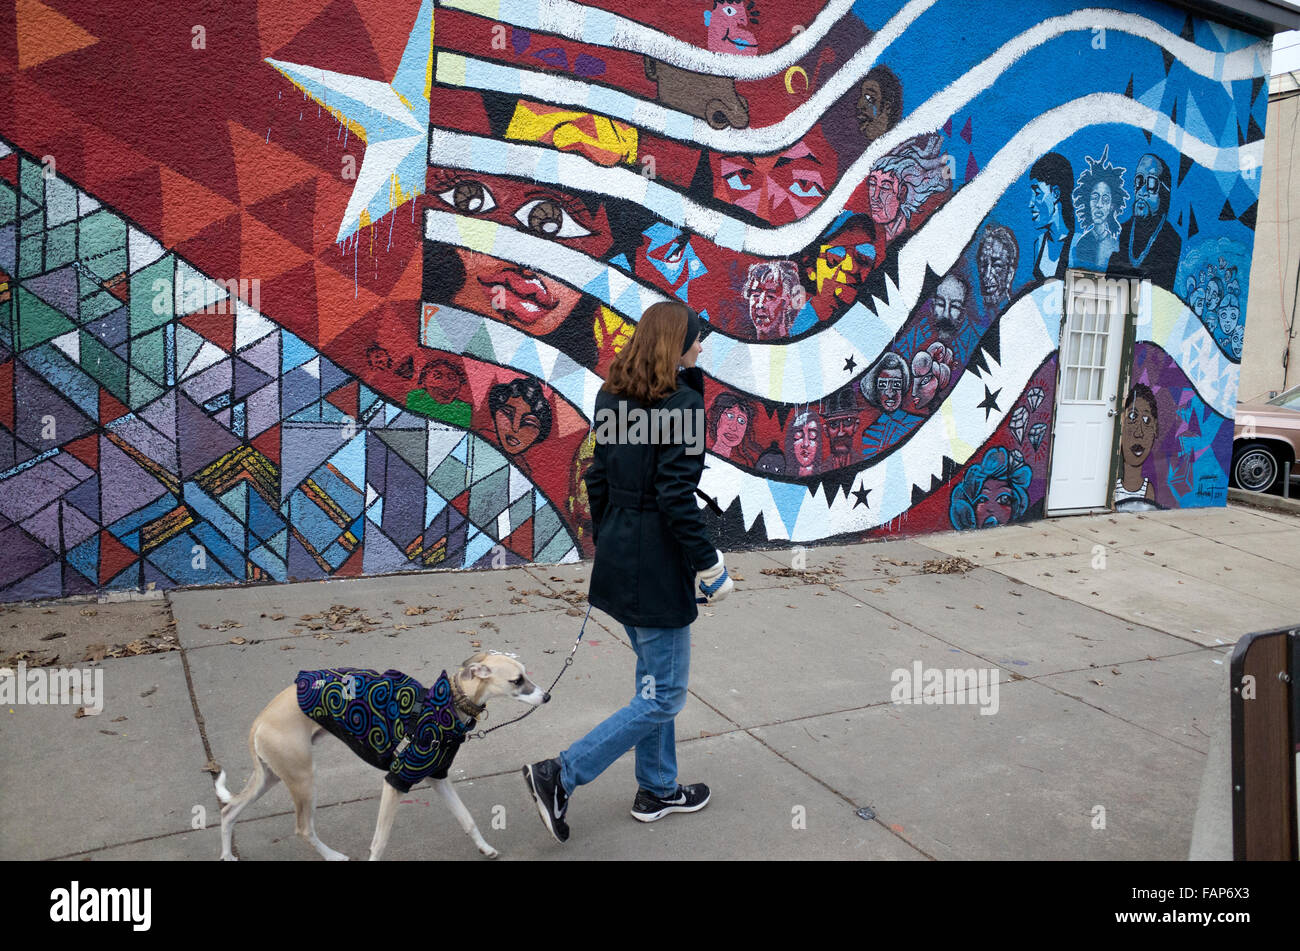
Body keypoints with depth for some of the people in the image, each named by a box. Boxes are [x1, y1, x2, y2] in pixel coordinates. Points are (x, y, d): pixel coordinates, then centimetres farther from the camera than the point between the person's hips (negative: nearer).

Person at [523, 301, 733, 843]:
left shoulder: (613, 398, 8)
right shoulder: (681, 401, -17)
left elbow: (597, 479, 12)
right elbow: (676, 496, -21)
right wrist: (709, 566, -14)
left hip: (618, 558, 9)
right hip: (657, 567, -9)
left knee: (653, 678, 21)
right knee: (664, 695, 3)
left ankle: (656, 790, 34)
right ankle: (560, 777, 3)